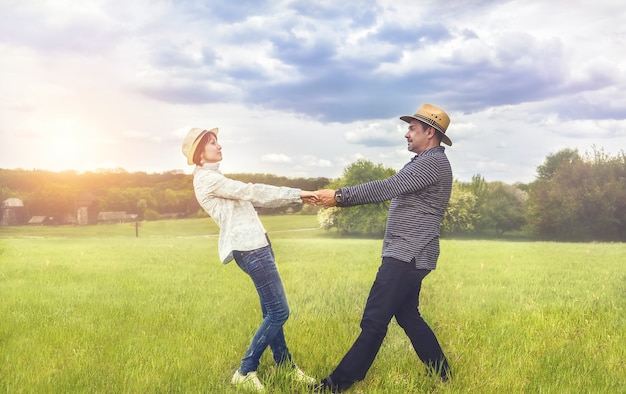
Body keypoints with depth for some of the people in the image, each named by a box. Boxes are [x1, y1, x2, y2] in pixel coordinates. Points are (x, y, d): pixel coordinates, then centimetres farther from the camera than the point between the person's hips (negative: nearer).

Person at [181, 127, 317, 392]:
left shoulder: (214, 179, 20)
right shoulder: (207, 179, -10)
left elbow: (251, 198, 18)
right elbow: (252, 192, -14)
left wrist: (297, 199, 11)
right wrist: (296, 193, -10)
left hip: (254, 247, 10)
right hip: (250, 248, -10)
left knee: (272, 312, 13)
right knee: (278, 312, -8)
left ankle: (286, 367, 21)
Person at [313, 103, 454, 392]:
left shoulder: (432, 162, -14)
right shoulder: (424, 163, 21)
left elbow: (386, 188, -21)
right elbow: (391, 191, 17)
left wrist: (339, 196, -17)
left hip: (408, 257, -11)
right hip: (407, 255, 11)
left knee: (374, 322, -7)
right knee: (408, 316, 17)